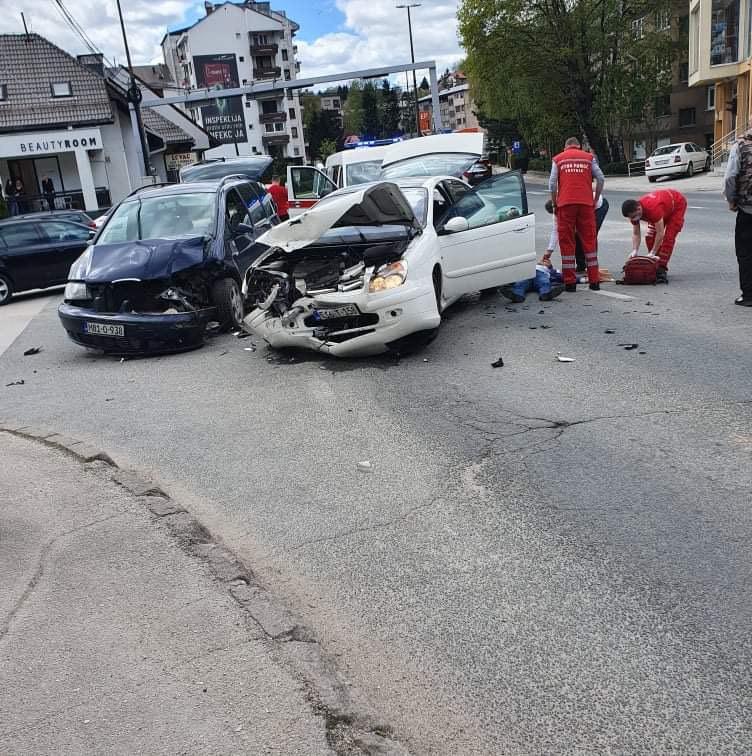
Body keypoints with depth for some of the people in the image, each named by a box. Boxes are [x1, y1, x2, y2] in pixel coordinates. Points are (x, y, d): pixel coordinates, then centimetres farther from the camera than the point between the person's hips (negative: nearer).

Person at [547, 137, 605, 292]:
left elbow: (552, 184, 4)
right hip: (586, 203, 1)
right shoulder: (589, 157, 14)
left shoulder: (558, 159, 12)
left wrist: (554, 204, 12)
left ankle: (570, 282, 1)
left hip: (565, 203, -1)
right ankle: (594, 281, 7)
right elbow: (601, 179, 7)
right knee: (589, 240, 6)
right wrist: (595, 200, 15)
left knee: (567, 242, 3)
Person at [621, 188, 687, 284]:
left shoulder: (652, 209, -45)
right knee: (649, 237, -4)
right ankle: (655, 266, 6)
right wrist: (635, 251, -27)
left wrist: (652, 253, -33)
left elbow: (660, 233, -38)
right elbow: (636, 233, -13)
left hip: (677, 204, -7)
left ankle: (661, 269, -17)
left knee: (668, 238, -18)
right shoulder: (634, 211, -23)